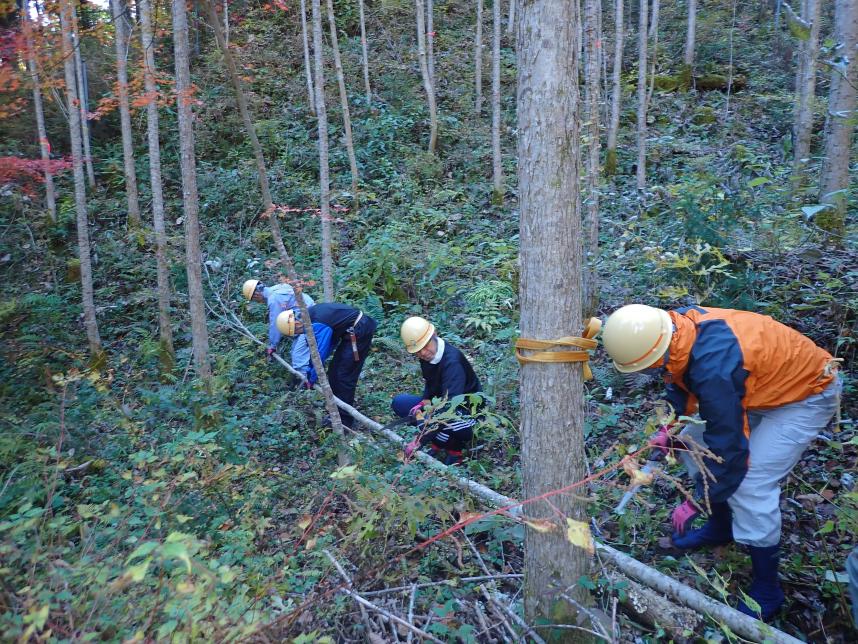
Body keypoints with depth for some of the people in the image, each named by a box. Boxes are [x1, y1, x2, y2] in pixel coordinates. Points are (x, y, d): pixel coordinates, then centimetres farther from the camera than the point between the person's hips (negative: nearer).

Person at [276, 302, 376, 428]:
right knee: (334, 372, 12)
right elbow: (317, 346, 15)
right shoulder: (310, 314, 3)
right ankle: (337, 413, 23)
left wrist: (312, 379, -5)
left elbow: (321, 354, -20)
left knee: (344, 376, -7)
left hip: (359, 332, -10)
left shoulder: (318, 325, -27)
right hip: (351, 332, 10)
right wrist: (309, 369, 16)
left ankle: (344, 421, 3)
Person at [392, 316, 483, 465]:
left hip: (466, 409, -7)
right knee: (399, 403, -8)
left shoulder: (452, 361, -32)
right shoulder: (427, 355, -8)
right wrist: (425, 400, -10)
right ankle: (437, 443, -2)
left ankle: (455, 449, -4)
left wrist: (420, 440, -43)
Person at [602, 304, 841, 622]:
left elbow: (727, 446, -30)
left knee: (750, 485, -16)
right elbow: (681, 382, 5)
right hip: (760, 382, 9)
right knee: (693, 443, 6)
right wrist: (669, 428, -4)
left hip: (807, 394, -8)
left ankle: (767, 591, 6)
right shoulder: (678, 325, -17)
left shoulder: (714, 369, -40)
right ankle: (720, 527, 28)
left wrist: (697, 503, -17)